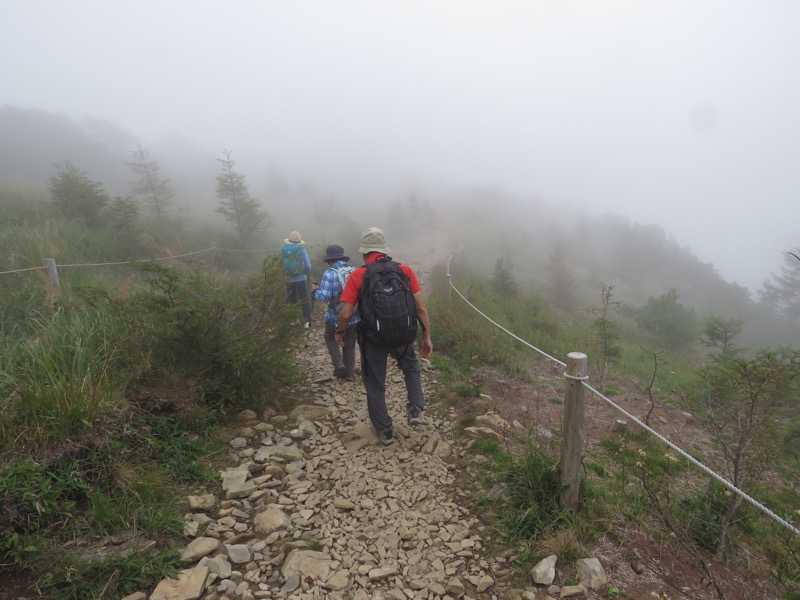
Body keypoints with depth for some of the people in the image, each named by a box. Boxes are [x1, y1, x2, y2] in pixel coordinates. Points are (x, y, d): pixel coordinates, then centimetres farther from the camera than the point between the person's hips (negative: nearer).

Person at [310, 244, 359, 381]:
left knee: (331, 339, 22)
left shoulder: (329, 274, -14)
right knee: (349, 344, 19)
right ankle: (349, 373, 23)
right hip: (355, 316, 4)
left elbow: (324, 297, -18)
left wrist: (315, 290, 0)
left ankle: (339, 364, 7)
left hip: (336, 317, -4)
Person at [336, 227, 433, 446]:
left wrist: (339, 333, 7)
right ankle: (416, 409, 19)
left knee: (375, 385, 19)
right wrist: (426, 336, 5)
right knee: (411, 367, 32)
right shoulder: (405, 270, -3)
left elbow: (346, 313, -13)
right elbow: (421, 307, -5)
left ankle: (384, 430, 31)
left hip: (372, 339, -2)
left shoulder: (358, 275, -10)